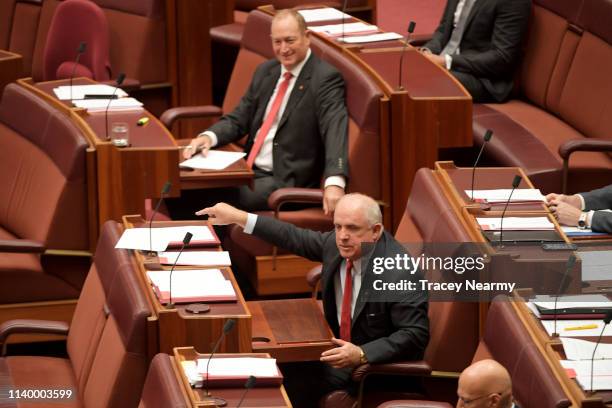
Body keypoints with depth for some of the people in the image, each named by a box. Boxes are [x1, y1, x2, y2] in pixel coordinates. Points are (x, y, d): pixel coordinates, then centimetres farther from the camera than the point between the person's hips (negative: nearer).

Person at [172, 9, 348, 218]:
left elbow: (335, 130, -23)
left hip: (287, 181, -7)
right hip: (250, 170, 7)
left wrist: (334, 183, -40)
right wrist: (208, 137, -8)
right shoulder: (266, 71, 13)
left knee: (211, 199, -24)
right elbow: (238, 119, 16)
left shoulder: (326, 79, -10)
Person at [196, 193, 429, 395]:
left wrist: (361, 355, -33)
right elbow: (296, 238, 8)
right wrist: (239, 217, 6)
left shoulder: (401, 273, -27)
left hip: (377, 366, -7)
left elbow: (415, 335, -25)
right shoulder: (336, 243, -6)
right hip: (340, 347, 7)